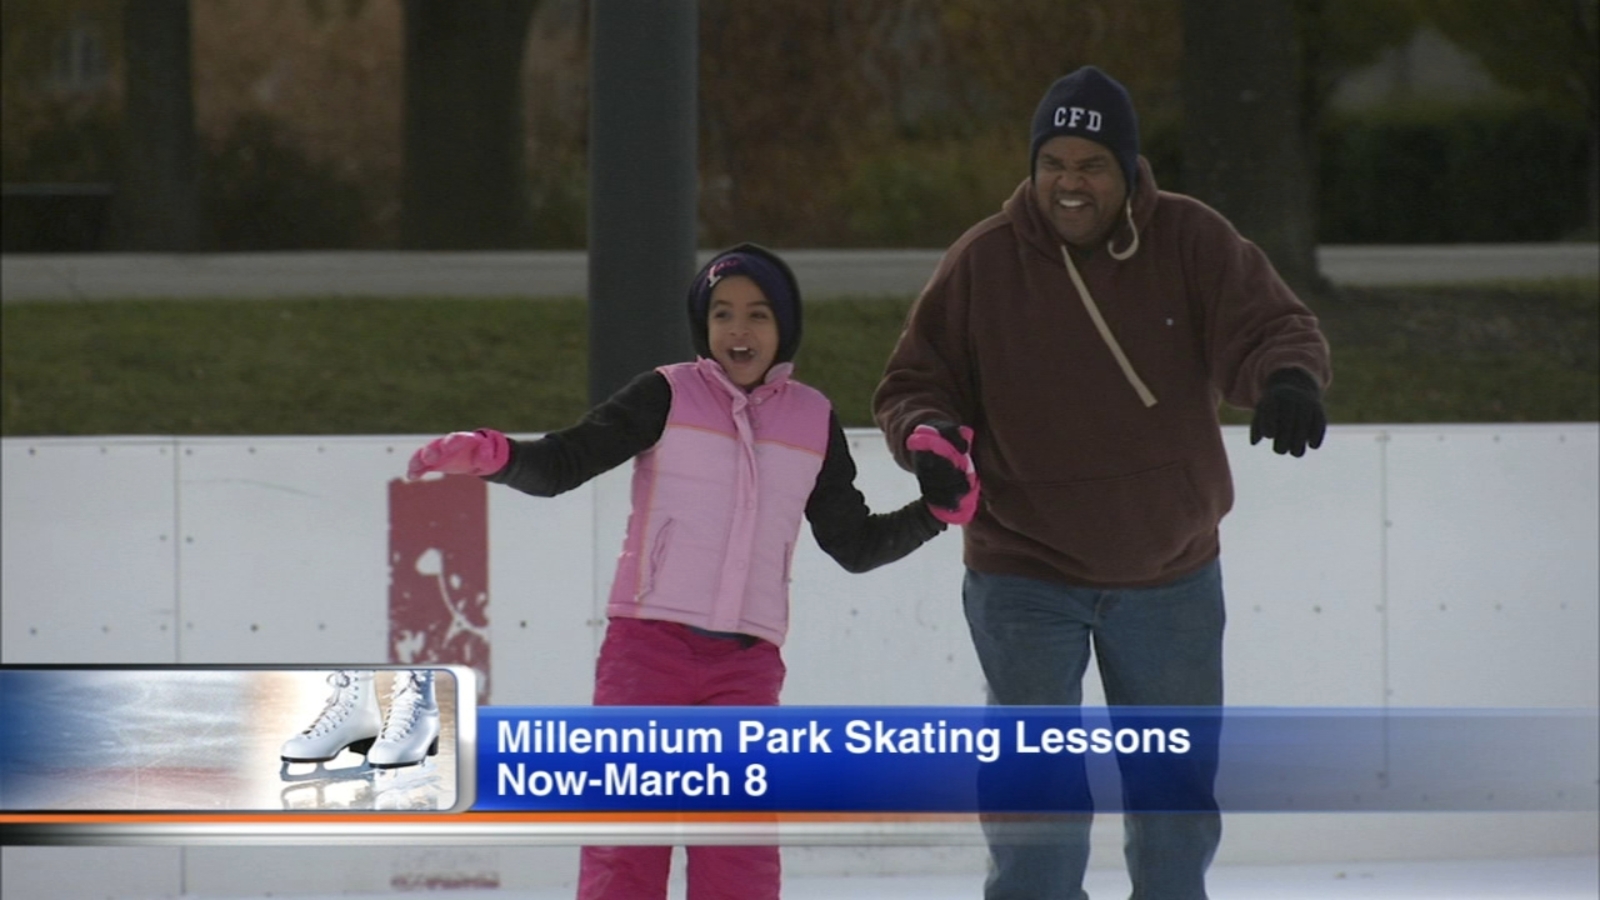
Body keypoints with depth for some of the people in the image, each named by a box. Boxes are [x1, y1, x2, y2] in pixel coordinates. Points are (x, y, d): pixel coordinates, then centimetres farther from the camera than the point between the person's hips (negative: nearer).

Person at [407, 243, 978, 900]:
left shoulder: (813, 421, 11)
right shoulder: (669, 397, 2)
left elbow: (854, 544, 19)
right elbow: (563, 464, -6)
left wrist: (937, 509, 5)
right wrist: (491, 455, -25)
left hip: (748, 660, 2)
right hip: (649, 646, -2)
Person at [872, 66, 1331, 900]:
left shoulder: (1192, 242, -9)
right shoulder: (981, 262, -10)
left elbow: (1271, 326, -17)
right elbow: (912, 386, -3)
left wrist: (1287, 377, -41)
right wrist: (928, 436, -26)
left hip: (1171, 578, 2)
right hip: (1027, 575, -2)